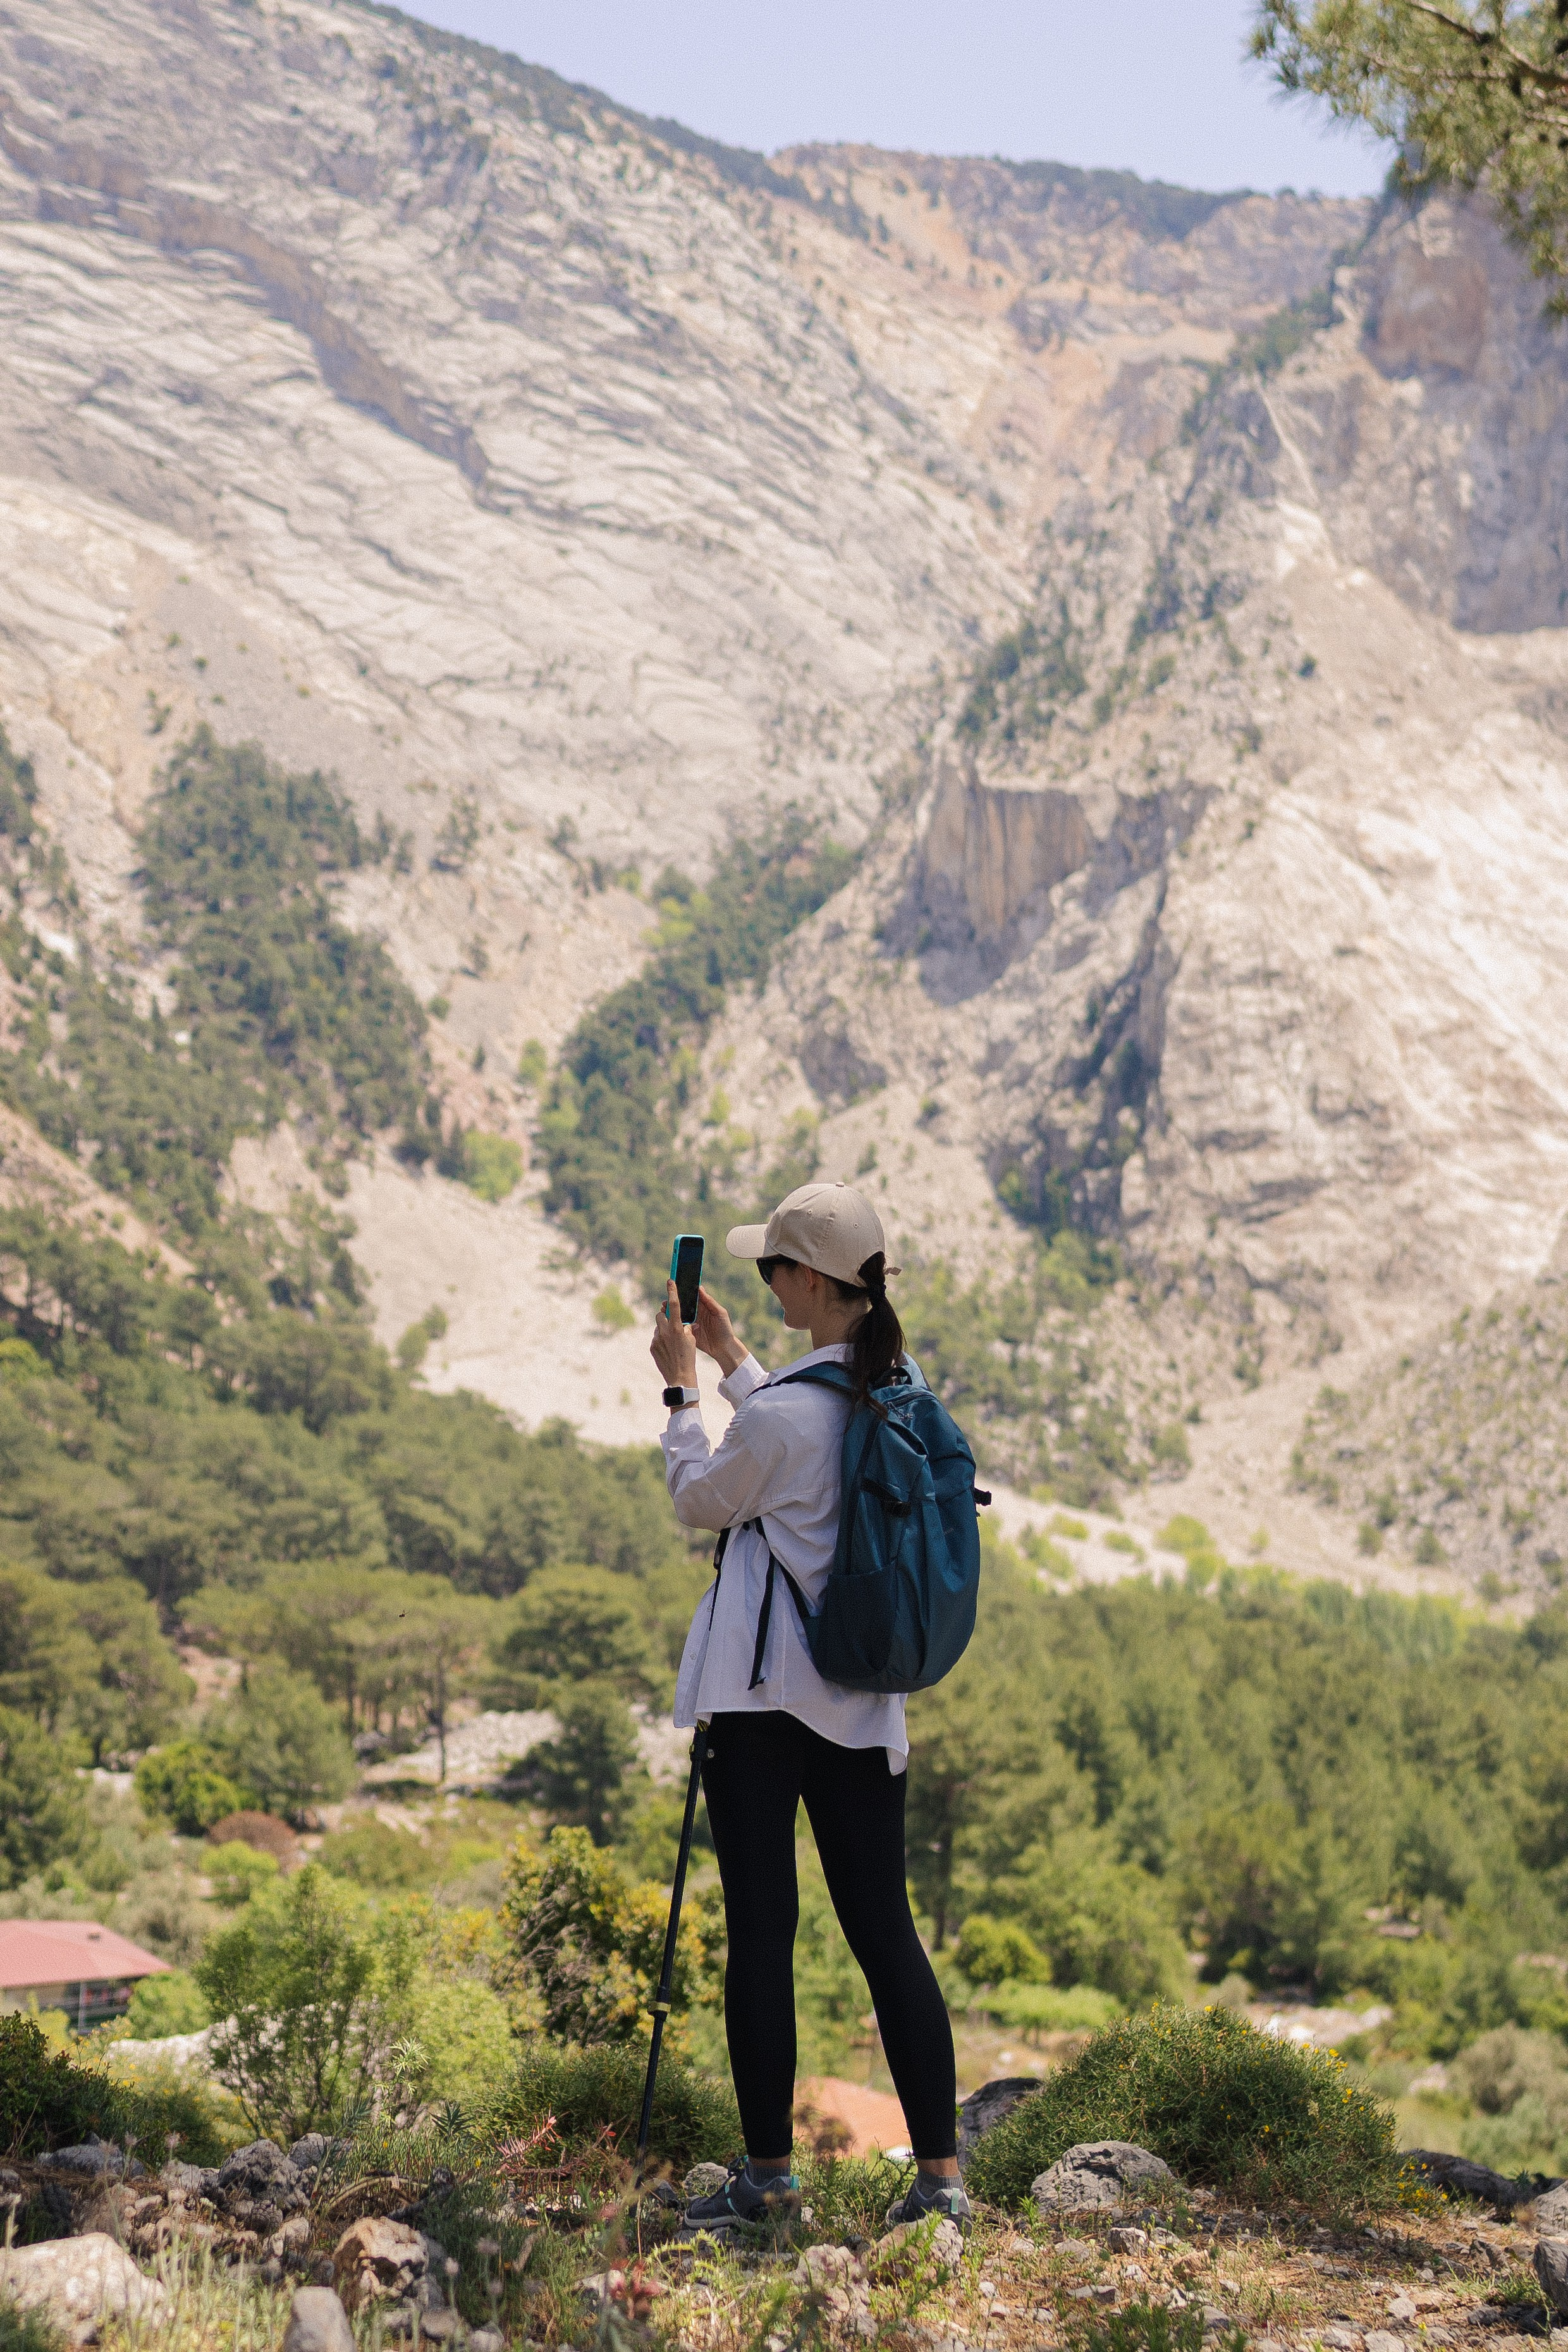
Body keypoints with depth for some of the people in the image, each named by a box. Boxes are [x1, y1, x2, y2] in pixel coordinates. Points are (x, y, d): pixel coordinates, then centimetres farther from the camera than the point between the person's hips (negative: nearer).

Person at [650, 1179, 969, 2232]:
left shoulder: (782, 1411, -17)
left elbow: (702, 1502, 1)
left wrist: (683, 1388, 11)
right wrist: (733, 1358, 28)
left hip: (764, 1690, -6)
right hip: (865, 1701, 7)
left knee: (762, 1928, 2)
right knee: (884, 1927, 7)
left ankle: (769, 2167, 9)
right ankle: (941, 2173, 4)